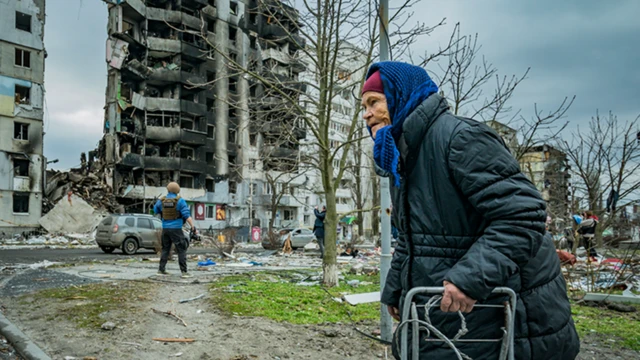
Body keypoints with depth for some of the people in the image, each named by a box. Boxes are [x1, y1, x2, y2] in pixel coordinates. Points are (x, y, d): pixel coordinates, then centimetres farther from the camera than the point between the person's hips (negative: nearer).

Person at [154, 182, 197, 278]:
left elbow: (156, 211, 22)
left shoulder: (161, 200, 3)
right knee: (181, 250, -1)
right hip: (176, 229, -4)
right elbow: (187, 215, -15)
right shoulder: (180, 200, -9)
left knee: (165, 249, 17)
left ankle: (161, 270, 16)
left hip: (165, 229, 5)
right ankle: (184, 271, -6)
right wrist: (193, 227, -14)